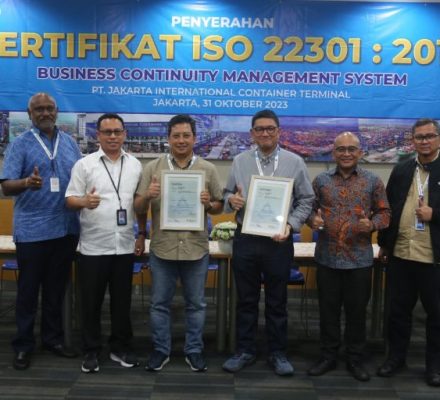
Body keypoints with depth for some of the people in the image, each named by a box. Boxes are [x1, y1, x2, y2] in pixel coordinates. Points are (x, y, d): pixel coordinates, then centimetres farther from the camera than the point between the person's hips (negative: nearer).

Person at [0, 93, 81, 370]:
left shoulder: (70, 143, 9)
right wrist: (27, 183, -30)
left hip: (67, 228, 4)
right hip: (32, 230, -4)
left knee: (57, 287, 14)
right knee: (29, 289, 6)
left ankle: (54, 338, 27)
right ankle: (24, 345, 18)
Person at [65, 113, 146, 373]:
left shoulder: (135, 165, 7)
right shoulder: (84, 164, -3)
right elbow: (70, 199, -4)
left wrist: (142, 234, 10)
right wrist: (84, 201, -26)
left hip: (125, 245, 3)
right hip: (94, 247, -2)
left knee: (122, 301, 12)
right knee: (92, 302, 7)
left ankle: (121, 347, 26)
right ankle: (92, 351, 21)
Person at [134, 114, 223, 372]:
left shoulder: (208, 169, 3)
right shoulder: (153, 168, 2)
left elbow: (219, 206, 7)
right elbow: (139, 208, 3)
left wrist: (208, 204, -14)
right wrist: (147, 196, -18)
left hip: (196, 248, 0)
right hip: (162, 248, 0)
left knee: (196, 304, 12)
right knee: (160, 303, 11)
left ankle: (194, 351, 27)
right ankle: (161, 350, 27)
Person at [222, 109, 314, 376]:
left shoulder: (294, 162, 0)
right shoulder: (240, 161, 6)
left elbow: (306, 201, 2)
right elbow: (227, 193, 12)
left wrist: (290, 226, -12)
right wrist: (231, 200, -12)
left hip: (279, 241, -1)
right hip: (245, 239, 2)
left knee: (277, 301, 9)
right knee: (246, 299, 11)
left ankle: (278, 353, 24)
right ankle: (245, 351, 25)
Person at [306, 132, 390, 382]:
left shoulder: (373, 181, 2)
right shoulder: (321, 180, 5)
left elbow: (384, 212, 4)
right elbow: (310, 208, 10)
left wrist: (372, 224, -16)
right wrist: (313, 220, -12)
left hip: (359, 259, -1)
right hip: (327, 257, 1)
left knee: (357, 311, 9)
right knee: (328, 310, 10)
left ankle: (356, 359, 24)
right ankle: (328, 356, 25)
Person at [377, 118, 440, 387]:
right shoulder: (401, 170, 8)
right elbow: (388, 209, 12)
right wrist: (384, 244, 11)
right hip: (400, 254, 3)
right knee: (398, 310, 13)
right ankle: (396, 357, 29)